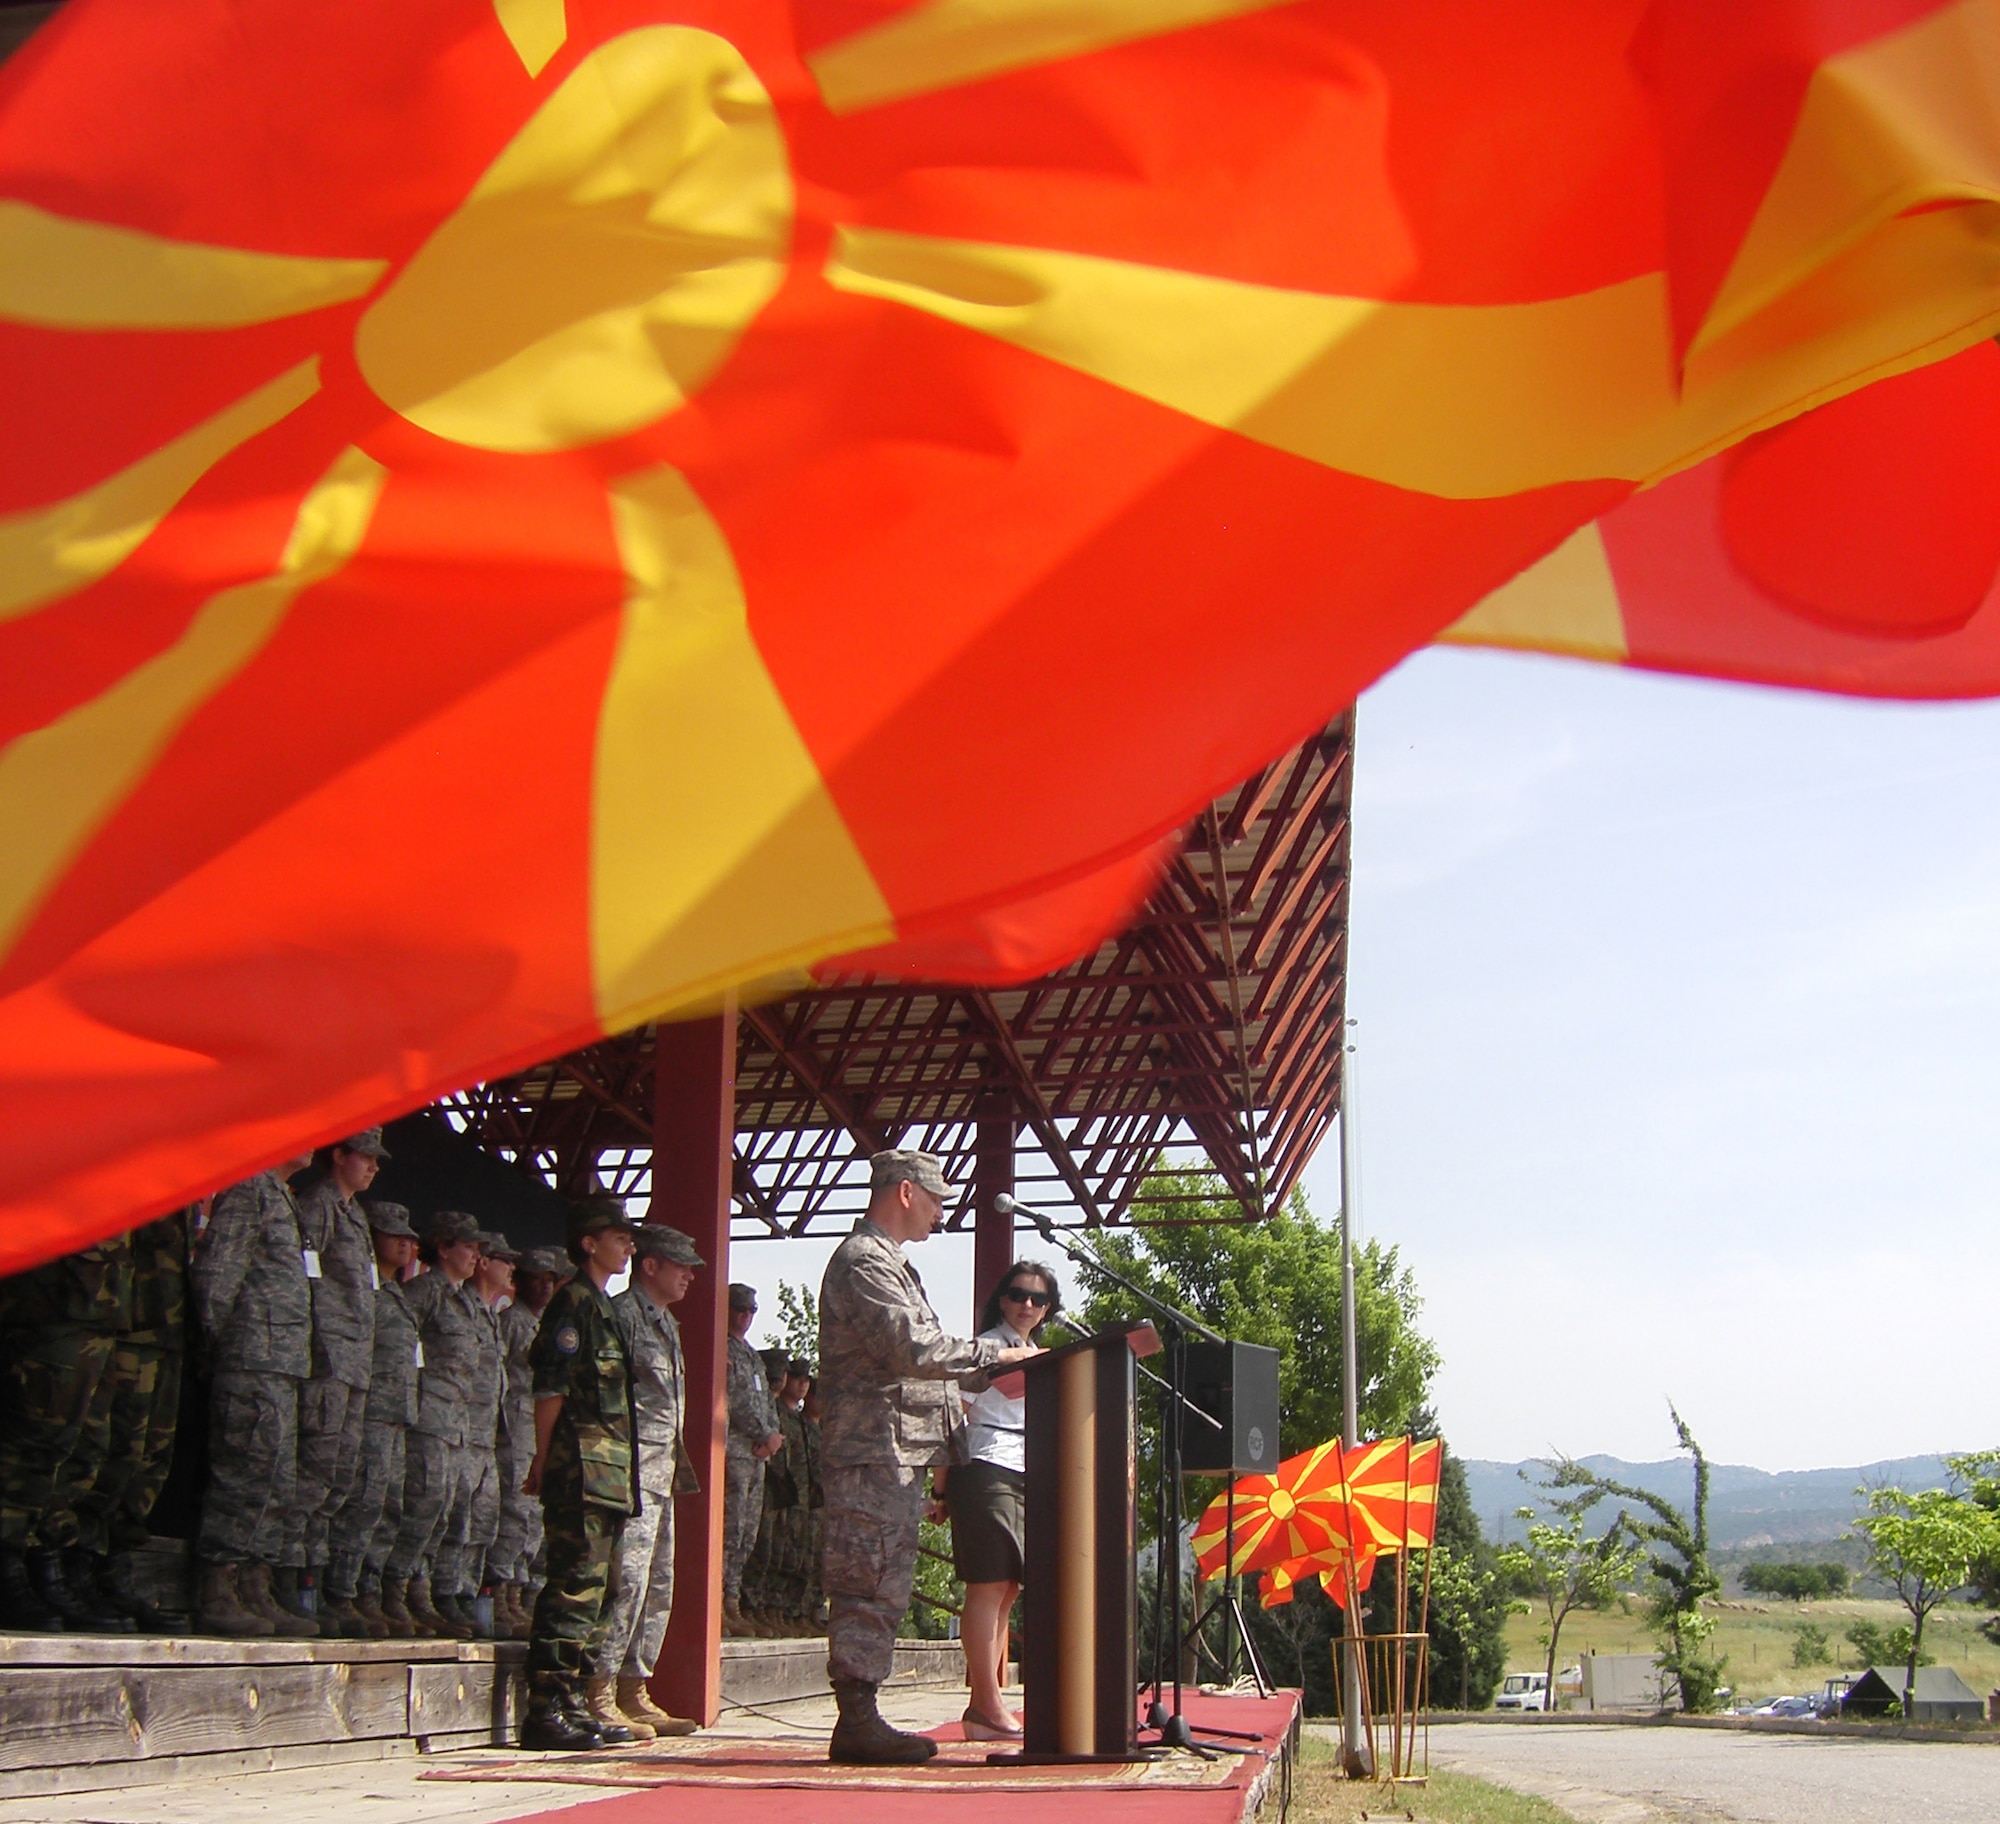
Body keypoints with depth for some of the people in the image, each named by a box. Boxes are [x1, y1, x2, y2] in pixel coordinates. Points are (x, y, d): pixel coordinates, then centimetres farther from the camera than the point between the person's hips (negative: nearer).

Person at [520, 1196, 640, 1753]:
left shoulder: (601, 1306, 23)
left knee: (588, 1587, 10)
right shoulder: (574, 1301, -7)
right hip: (582, 1465, -10)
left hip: (606, 1471, 10)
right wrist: (544, 1461, -17)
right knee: (574, 1587, -11)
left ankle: (570, 1707, 14)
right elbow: (551, 1388, -13)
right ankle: (546, 1712, -11)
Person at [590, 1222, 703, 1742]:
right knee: (627, 1581, -12)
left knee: (659, 1586, 11)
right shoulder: (624, 1313, -8)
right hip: (634, 1468, -10)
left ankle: (634, 1693, 16)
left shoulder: (665, 1322, 21)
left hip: (663, 1470, 10)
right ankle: (599, 1697, -9)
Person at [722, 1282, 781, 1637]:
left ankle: (733, 1607, 10)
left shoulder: (752, 1356, 23)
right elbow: (732, 1403, -14)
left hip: (758, 1453, 9)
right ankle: (723, 1605, -14)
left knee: (747, 1536, 7)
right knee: (730, 1531, -13)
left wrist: (772, 1437, 3)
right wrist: (766, 1435, -8)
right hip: (734, 1451, -9)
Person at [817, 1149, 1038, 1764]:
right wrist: (998, 1357, -13)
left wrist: (992, 1376, 20)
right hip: (874, 1451, -11)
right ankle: (857, 1722, -9)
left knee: (883, 1588, 9)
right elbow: (913, 1348, -20)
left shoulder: (889, 1264, 24)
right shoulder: (863, 1261, -11)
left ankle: (860, 1720, 11)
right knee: (871, 1585, -10)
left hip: (900, 1455, 11)